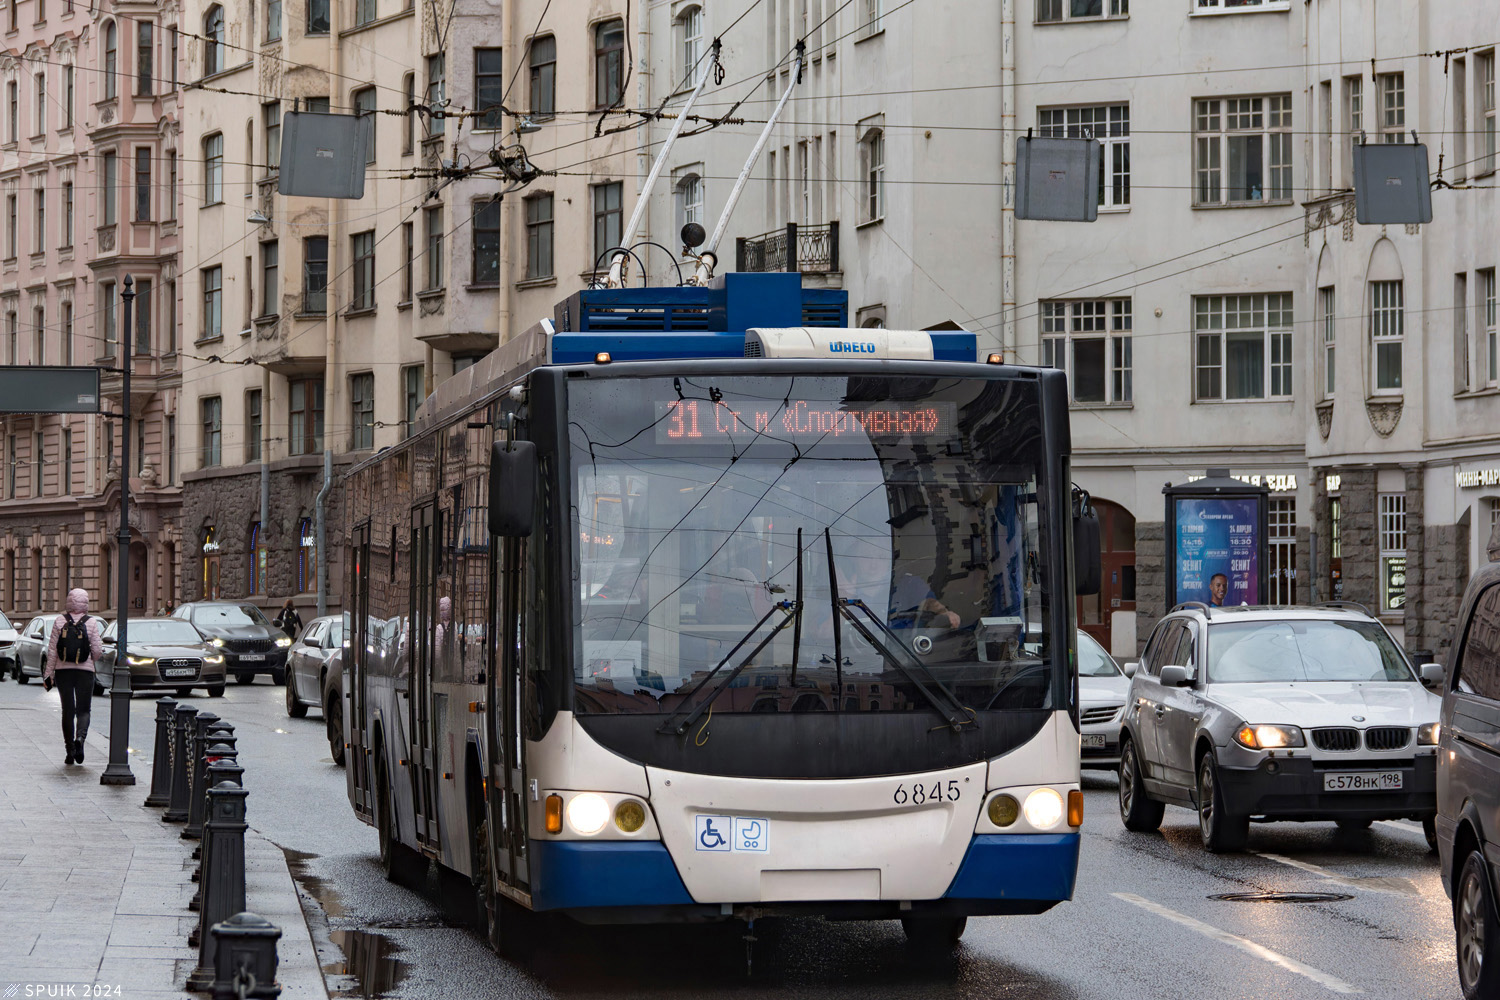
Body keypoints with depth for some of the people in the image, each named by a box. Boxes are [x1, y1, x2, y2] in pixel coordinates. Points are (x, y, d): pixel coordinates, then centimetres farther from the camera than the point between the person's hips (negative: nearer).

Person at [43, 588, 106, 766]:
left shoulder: (60, 621, -2)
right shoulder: (91, 622, -7)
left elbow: (52, 650, -2)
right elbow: (97, 650, -8)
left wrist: (48, 674, 2)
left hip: (63, 671, 1)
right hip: (85, 671, -1)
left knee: (67, 710, 9)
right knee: (83, 710, 6)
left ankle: (70, 750, 8)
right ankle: (80, 738, -22)